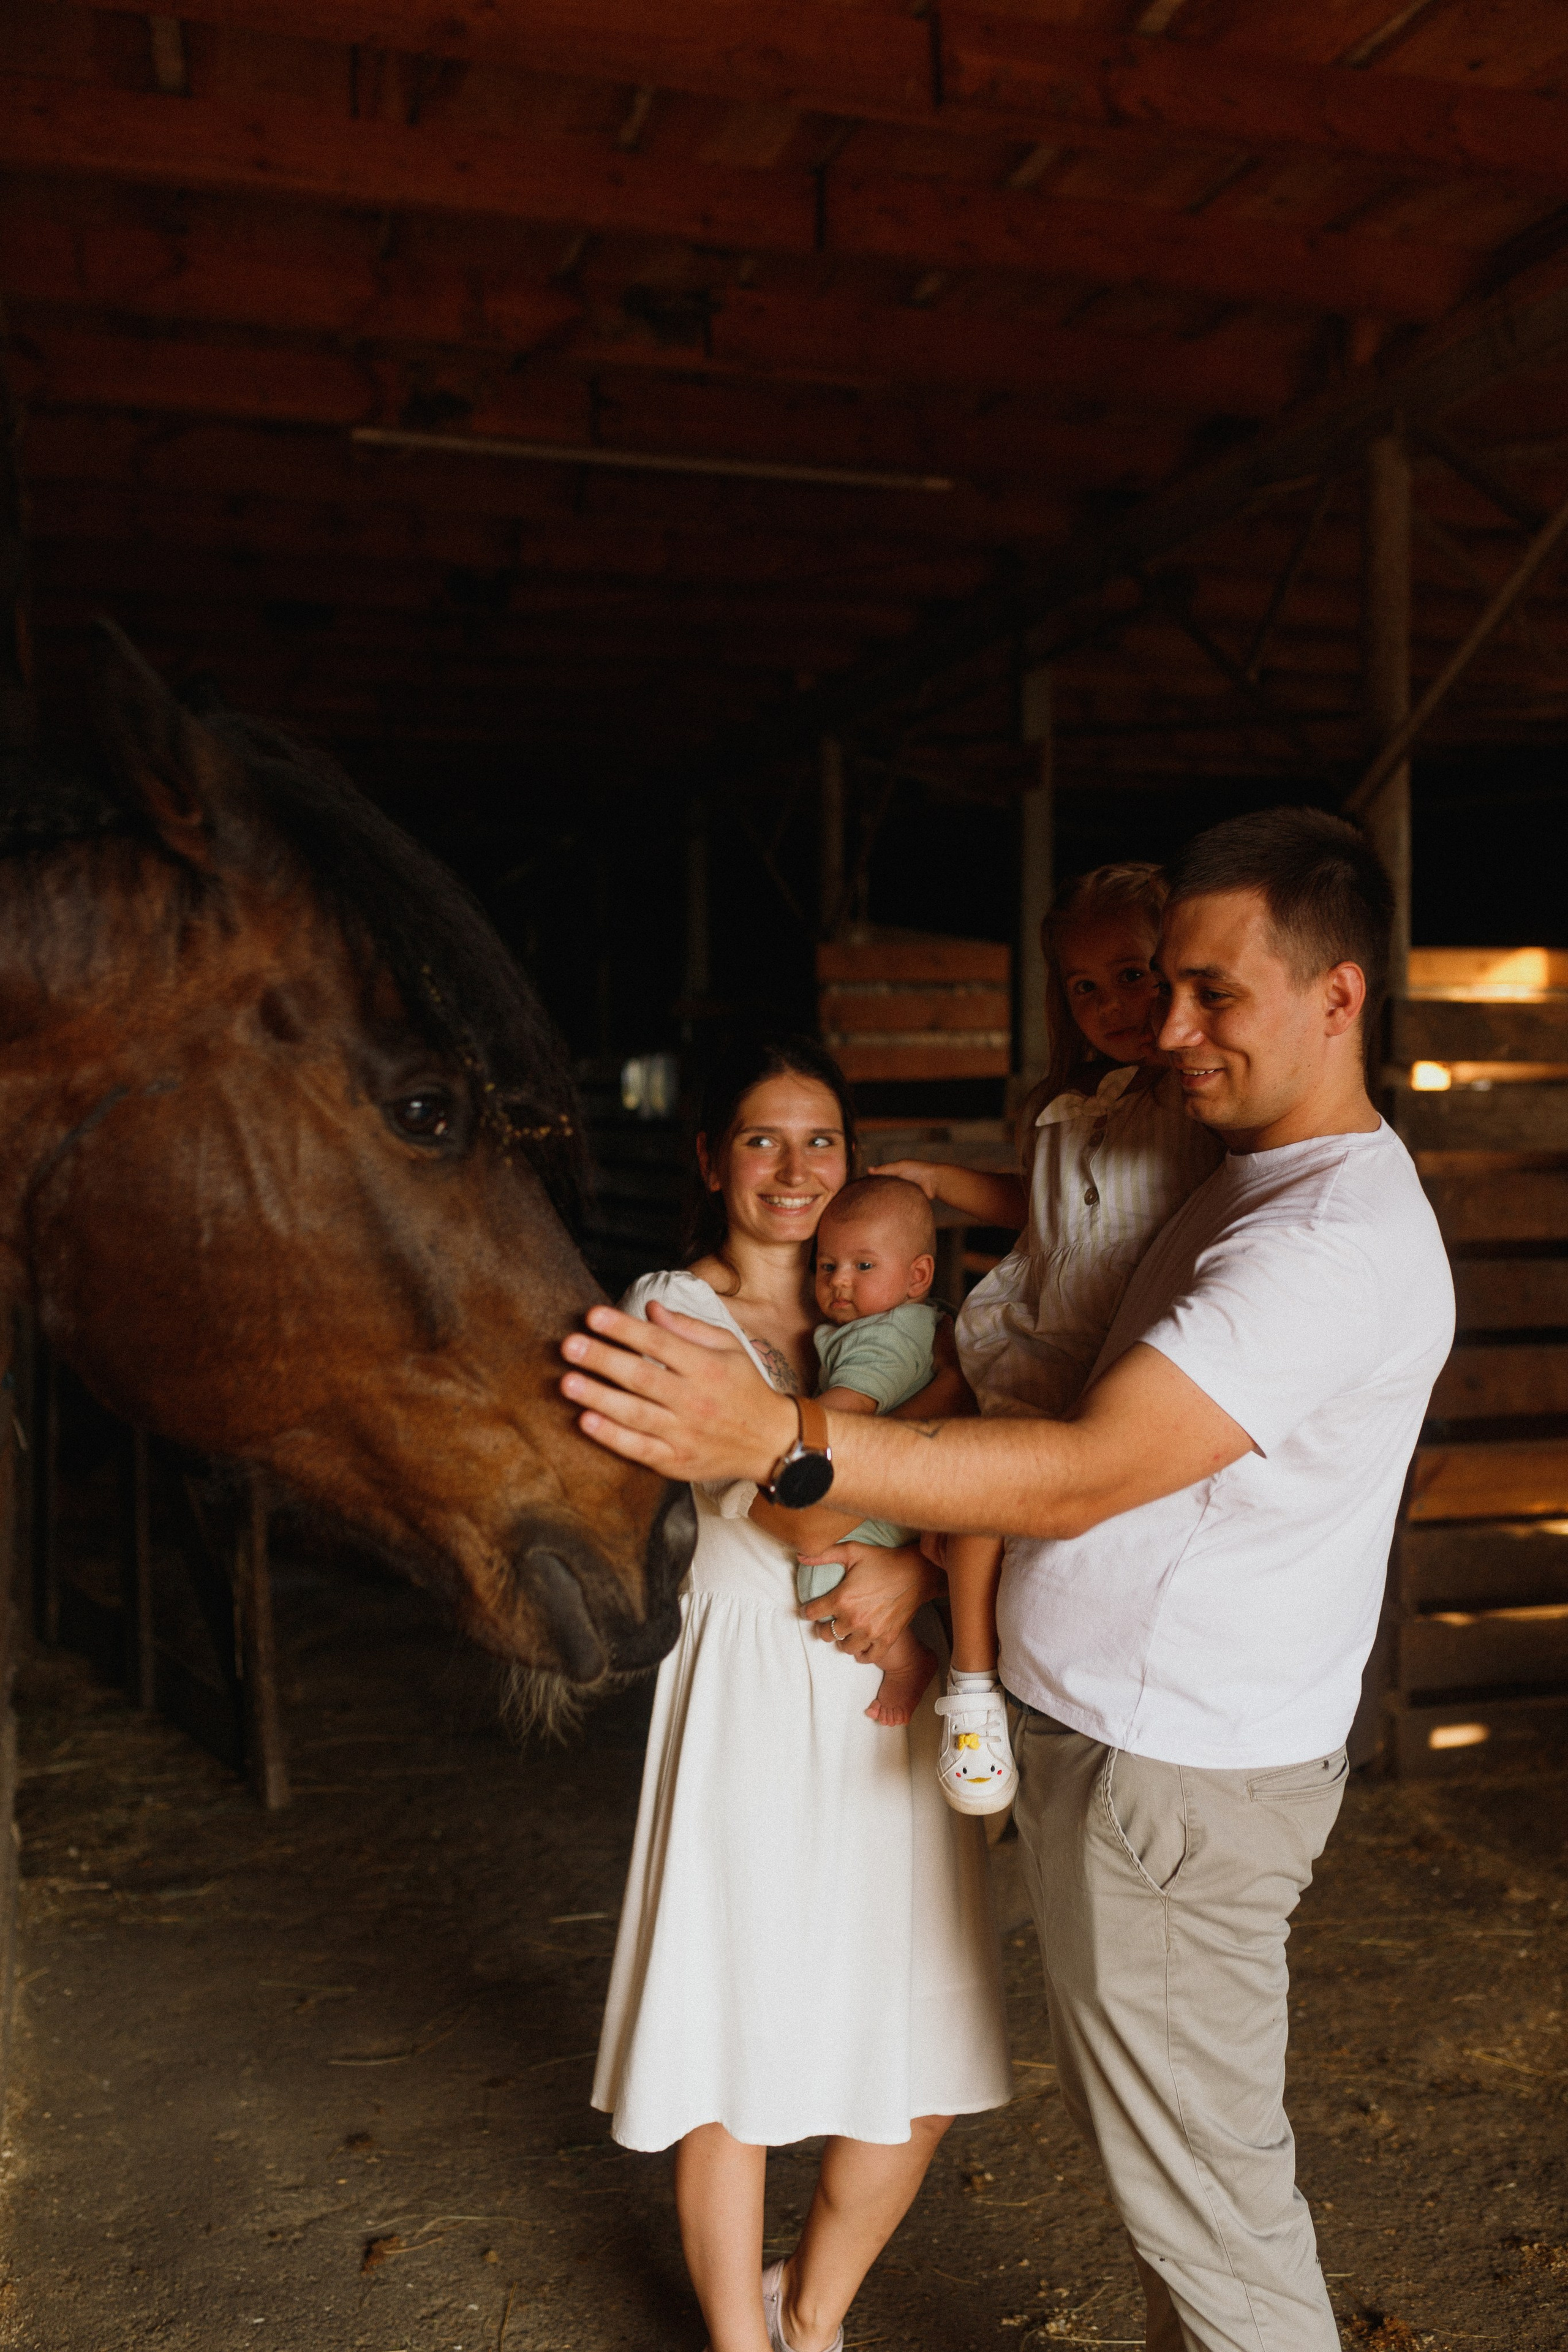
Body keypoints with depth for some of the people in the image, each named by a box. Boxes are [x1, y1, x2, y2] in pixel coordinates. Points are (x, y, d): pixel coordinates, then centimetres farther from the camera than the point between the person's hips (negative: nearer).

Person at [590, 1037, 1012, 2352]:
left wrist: (921, 1566, -13)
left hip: (890, 1700, 5)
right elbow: (807, 1514, -18)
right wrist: (959, 1379, -17)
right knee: (736, 2054, 6)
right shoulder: (673, 1310, -6)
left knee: (919, 2069, 9)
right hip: (754, 1705, -4)